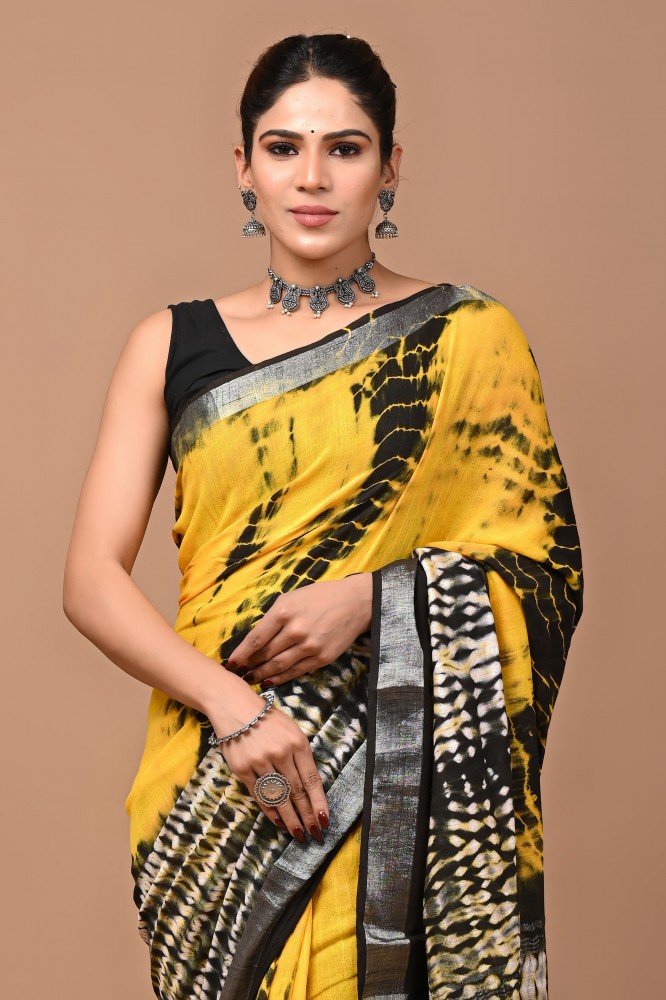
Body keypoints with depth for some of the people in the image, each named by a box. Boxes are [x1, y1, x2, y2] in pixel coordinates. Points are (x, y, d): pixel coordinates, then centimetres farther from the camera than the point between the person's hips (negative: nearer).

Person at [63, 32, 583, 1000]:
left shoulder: (470, 338, 3)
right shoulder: (173, 344, 7)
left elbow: (547, 566, 1)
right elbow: (91, 579, 0)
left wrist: (374, 599, -15)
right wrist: (232, 704, -15)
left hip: (411, 792, -1)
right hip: (218, 774, 2)